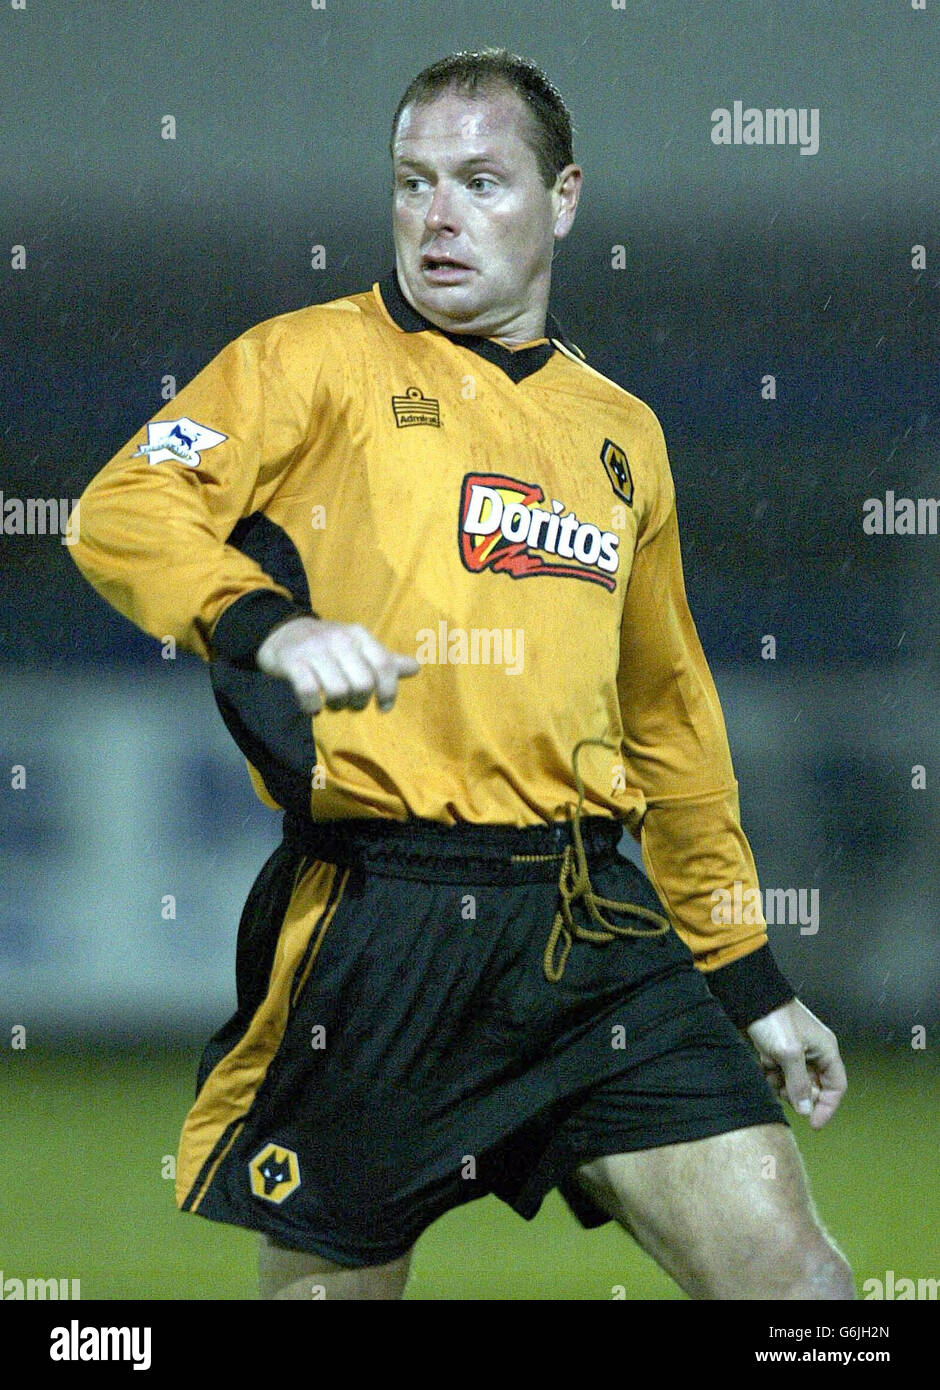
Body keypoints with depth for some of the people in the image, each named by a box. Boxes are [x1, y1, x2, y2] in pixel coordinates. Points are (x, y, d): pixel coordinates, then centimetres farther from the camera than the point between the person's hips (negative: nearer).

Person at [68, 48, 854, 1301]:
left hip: (593, 924, 4)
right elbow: (127, 510, -11)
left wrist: (744, 975, 27)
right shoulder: (319, 360, 5)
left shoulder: (621, 432, 20)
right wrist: (265, 626, -30)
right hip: (373, 924, -4)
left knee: (794, 1280, -8)